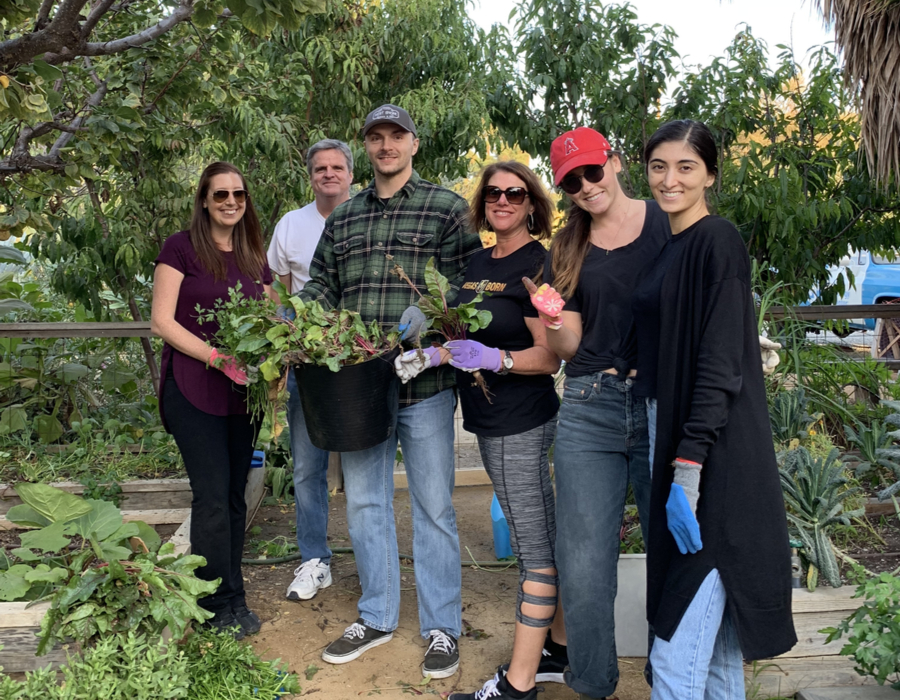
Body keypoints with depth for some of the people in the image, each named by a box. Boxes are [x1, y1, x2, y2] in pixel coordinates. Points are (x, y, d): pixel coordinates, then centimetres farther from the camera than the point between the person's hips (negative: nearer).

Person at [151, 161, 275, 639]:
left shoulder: (255, 257, 12)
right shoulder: (181, 248, -4)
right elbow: (162, 321, -9)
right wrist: (218, 358, -19)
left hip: (242, 392, 5)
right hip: (195, 390, -5)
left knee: (235, 496, 11)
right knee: (212, 496, -5)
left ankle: (232, 599, 23)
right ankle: (220, 605, 10)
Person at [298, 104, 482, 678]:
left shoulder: (446, 207, 1)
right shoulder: (343, 218, 15)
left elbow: (466, 281, -6)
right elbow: (323, 284, 16)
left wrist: (426, 314, -23)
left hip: (424, 383, -4)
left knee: (433, 507, 6)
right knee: (364, 503, 13)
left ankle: (442, 627, 23)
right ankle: (377, 617, 32)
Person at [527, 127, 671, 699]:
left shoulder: (667, 223, 5)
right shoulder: (566, 252, 12)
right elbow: (569, 347, 10)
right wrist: (555, 320, -12)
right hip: (590, 410, 2)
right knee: (584, 566, 1)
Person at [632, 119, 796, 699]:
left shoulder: (718, 240, -10)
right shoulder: (672, 248, 16)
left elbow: (720, 364, -17)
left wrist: (687, 468, -21)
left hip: (715, 466, -9)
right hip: (679, 447, 9)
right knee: (715, 645, 20)